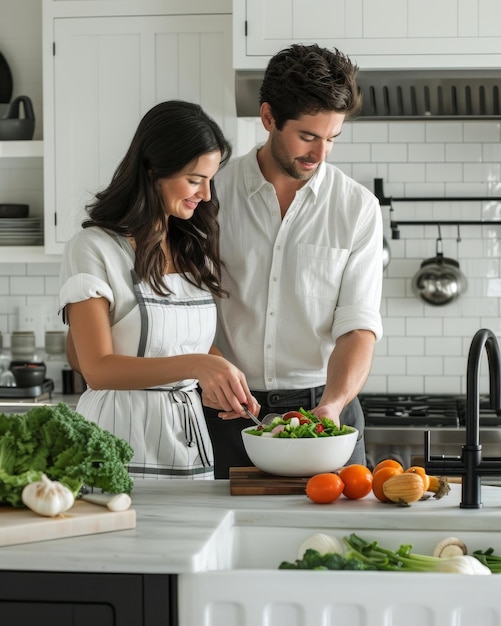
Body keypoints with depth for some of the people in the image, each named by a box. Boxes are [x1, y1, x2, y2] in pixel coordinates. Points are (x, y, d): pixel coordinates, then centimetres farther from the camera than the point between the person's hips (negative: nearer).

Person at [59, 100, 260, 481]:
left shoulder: (196, 249, 12)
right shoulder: (94, 249, -8)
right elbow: (97, 370, -16)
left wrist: (227, 386, -2)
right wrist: (194, 365, -28)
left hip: (189, 436, 6)